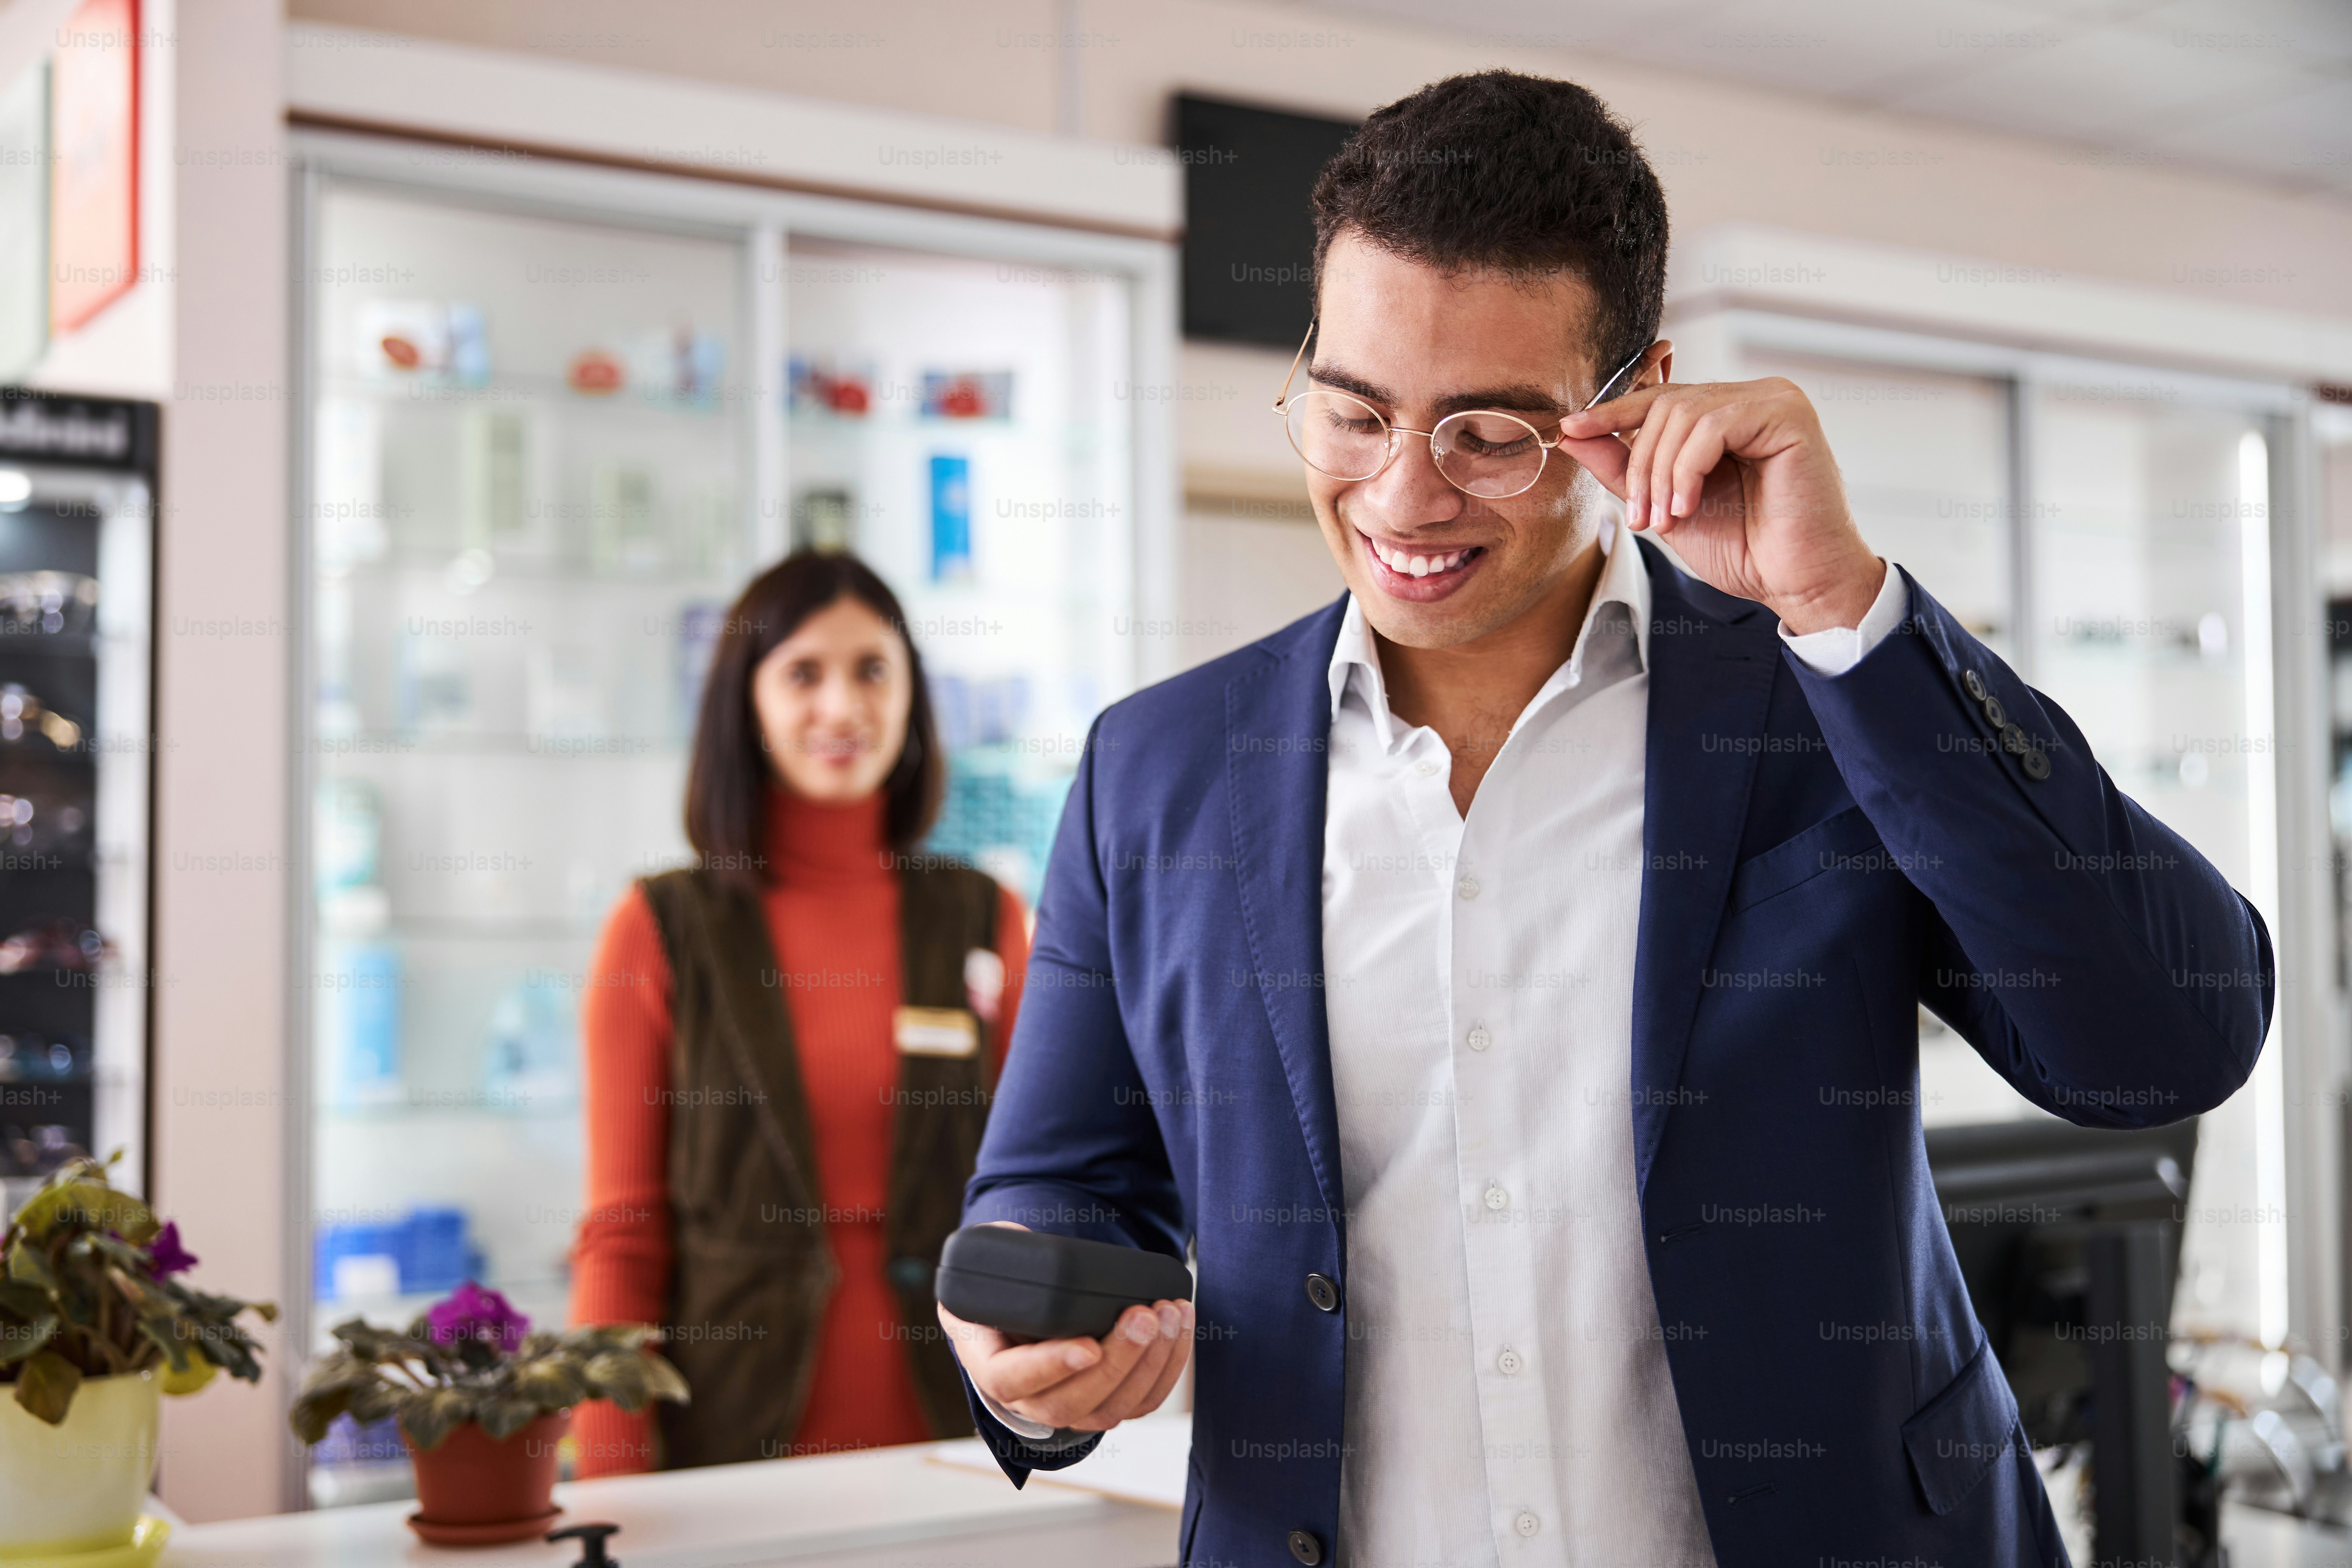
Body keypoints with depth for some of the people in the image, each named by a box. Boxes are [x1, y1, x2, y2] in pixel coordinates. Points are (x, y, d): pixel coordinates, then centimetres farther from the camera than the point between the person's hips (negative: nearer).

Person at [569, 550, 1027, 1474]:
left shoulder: (984, 923, 6)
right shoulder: (662, 932, 1)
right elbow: (622, 1238, 0)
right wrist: (610, 1485, -6)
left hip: (947, 1435, 2)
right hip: (732, 1443, -1)